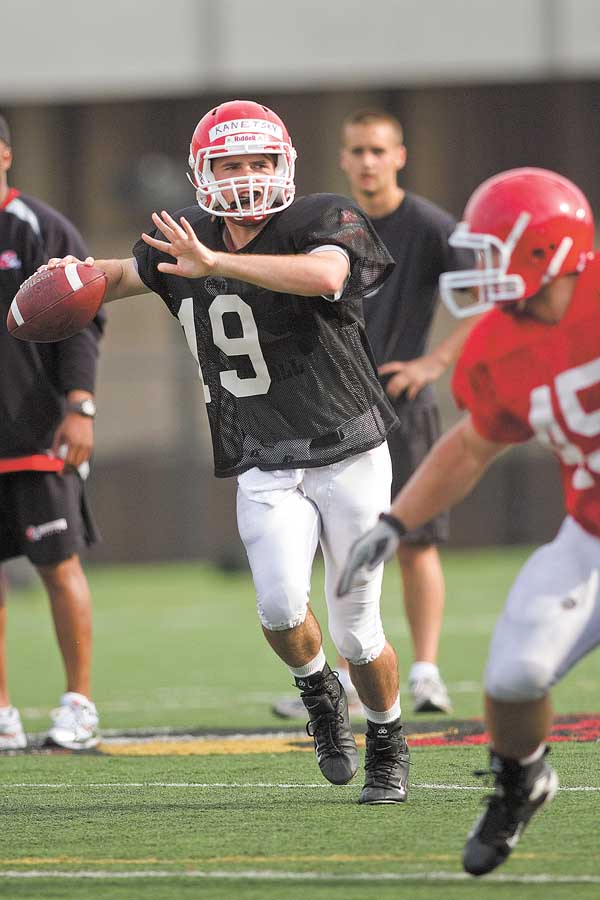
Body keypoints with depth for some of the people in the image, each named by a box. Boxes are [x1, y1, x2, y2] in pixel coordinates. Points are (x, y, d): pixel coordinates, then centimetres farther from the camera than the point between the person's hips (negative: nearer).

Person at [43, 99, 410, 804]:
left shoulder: (323, 222, -11)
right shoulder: (186, 238, 3)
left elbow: (326, 275, -35)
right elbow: (125, 275, 24)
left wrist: (216, 264, -40)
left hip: (348, 458, -2)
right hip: (264, 472, 2)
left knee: (355, 633, 0)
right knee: (280, 604, -22)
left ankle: (388, 745, 29)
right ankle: (318, 695, 11)